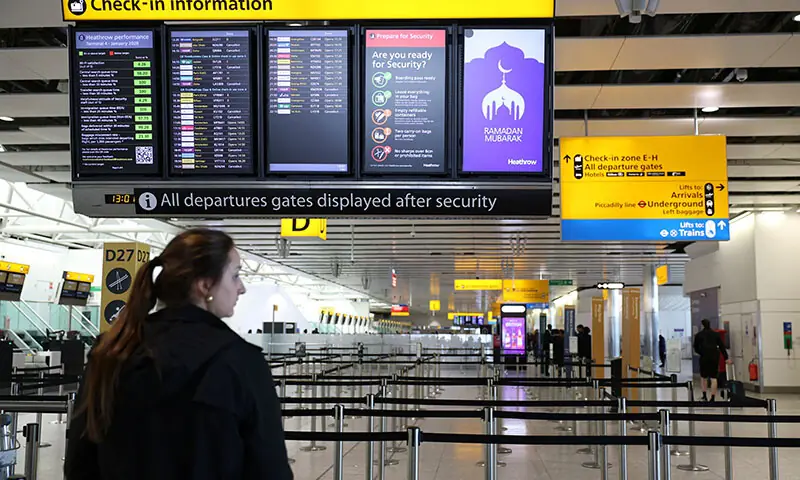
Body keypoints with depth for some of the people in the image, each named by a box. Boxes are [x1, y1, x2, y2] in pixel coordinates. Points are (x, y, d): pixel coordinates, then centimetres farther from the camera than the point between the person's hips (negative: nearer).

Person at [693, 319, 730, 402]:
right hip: (715, 357, 1)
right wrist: (726, 358, 3)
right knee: (713, 378, 1)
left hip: (704, 357, -1)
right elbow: (722, 346, 4)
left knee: (703, 377, 17)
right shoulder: (716, 334, 11)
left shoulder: (699, 335, 6)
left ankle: (705, 396, 14)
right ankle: (712, 399, -4)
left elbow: (696, 348, 11)